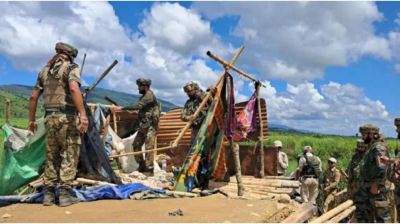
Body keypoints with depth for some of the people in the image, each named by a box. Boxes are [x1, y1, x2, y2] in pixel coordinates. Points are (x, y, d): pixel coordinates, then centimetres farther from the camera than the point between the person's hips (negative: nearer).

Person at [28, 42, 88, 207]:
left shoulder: (45, 70, 16)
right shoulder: (71, 67, -3)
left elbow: (33, 97, 14)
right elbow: (74, 89, -23)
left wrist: (31, 120, 21)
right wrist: (83, 114, -27)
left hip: (50, 117, 6)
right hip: (68, 117, -6)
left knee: (51, 156, 13)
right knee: (69, 155, 0)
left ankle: (48, 194, 14)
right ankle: (65, 194, -2)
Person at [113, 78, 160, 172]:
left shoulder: (149, 95, -15)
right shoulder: (145, 96, 16)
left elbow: (138, 106, -26)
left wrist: (122, 108, -26)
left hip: (150, 126, -10)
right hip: (143, 126, 10)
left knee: (149, 147, -8)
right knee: (136, 144, 9)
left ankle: (149, 168, -4)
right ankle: (142, 166, 17)